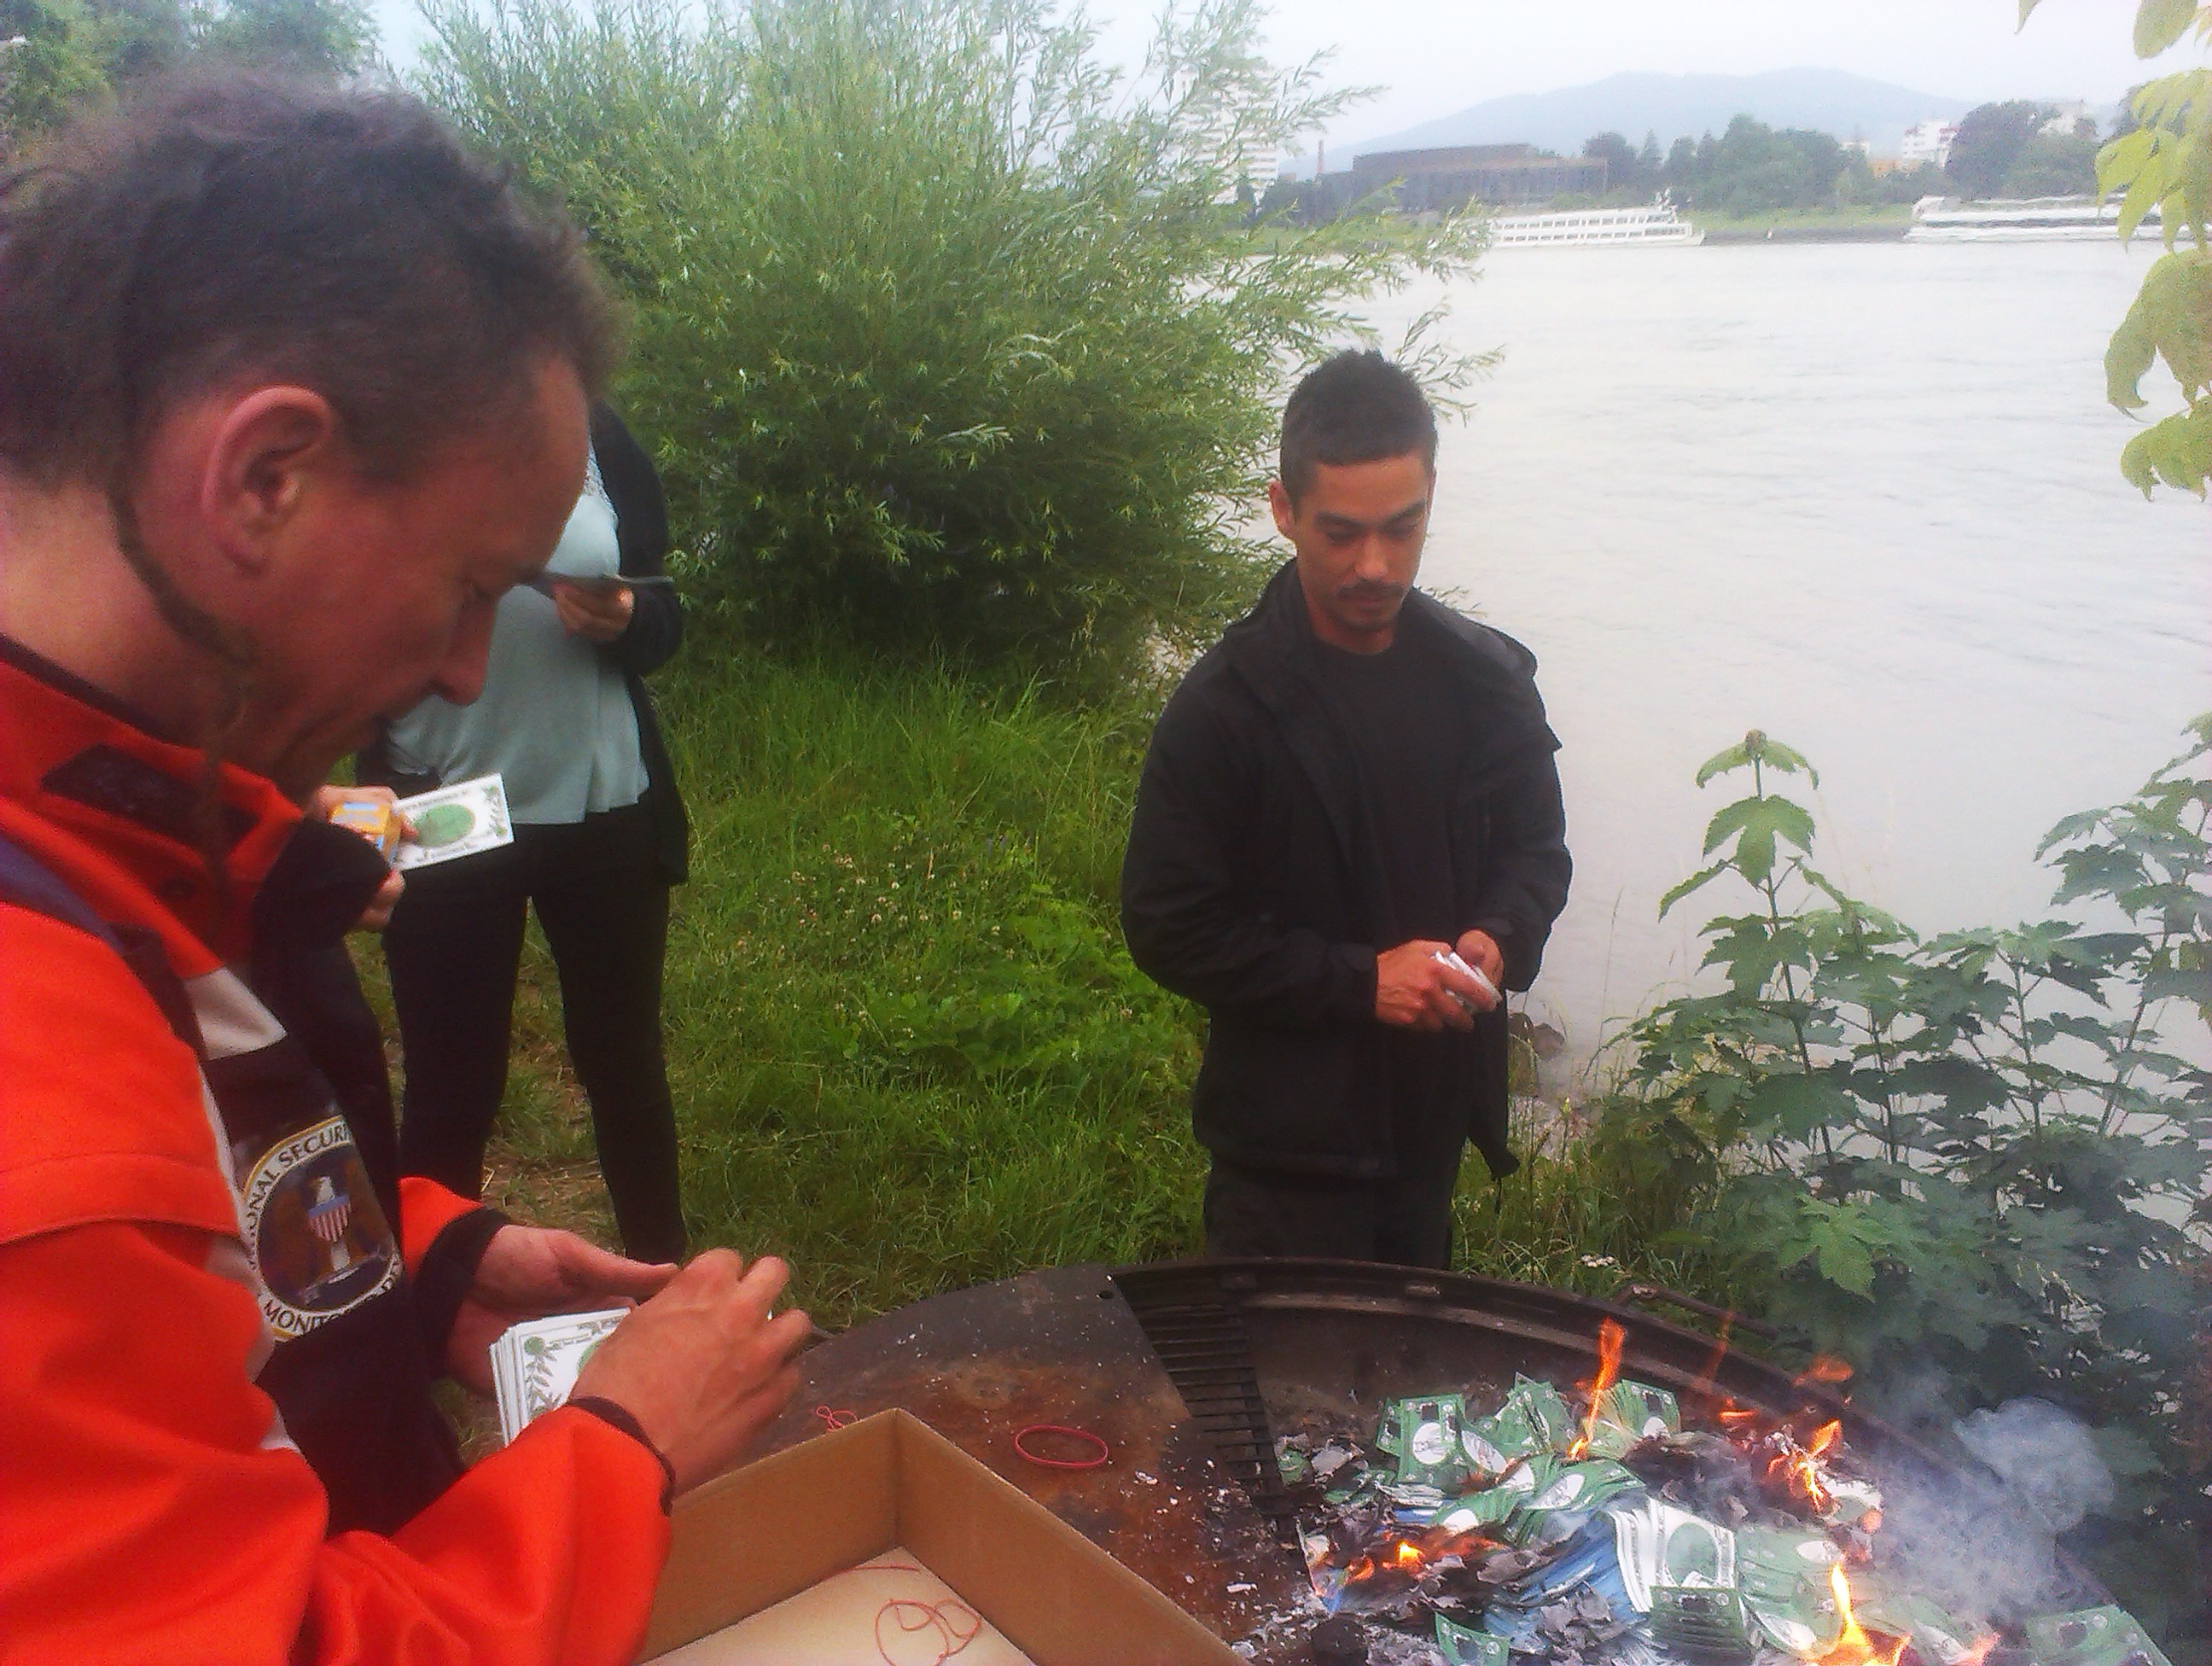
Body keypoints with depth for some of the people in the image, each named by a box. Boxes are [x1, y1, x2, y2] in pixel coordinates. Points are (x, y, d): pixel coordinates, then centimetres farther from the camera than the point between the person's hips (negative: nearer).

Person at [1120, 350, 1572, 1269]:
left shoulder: (1487, 677, -2)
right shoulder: (1227, 704, -16)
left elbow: (1535, 846, 11)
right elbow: (1168, 926, -14)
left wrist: (1498, 939, -11)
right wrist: (1359, 980, -20)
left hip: (1435, 1121, 5)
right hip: (1288, 1138, -5)